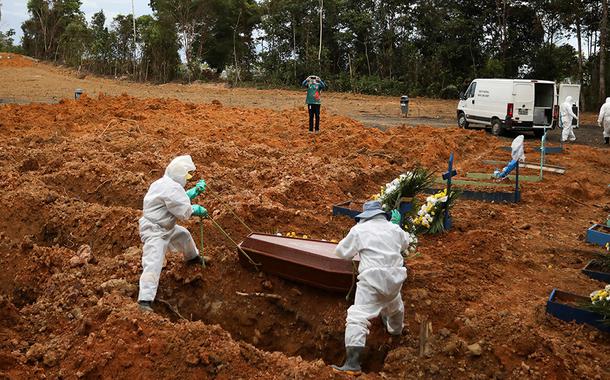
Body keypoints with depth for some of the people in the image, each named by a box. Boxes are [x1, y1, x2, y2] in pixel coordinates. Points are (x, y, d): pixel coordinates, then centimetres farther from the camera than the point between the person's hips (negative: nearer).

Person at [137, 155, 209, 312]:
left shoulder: (166, 183, 6)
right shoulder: (172, 188, -26)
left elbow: (180, 199, 18)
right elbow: (184, 212, -23)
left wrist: (196, 191, 9)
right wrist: (196, 209, -4)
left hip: (165, 226, 11)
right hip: (155, 232, -11)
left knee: (183, 235, 31)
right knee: (153, 264, -18)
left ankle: (192, 257, 60)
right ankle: (145, 300, -22)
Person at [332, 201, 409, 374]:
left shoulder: (359, 230, -3)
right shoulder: (394, 228, 11)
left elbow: (342, 252, 3)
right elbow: (405, 244, 32)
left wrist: (356, 246, 23)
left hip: (373, 279, -6)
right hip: (394, 278, 6)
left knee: (358, 317, -11)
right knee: (395, 305, 36)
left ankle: (352, 363, -22)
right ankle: (395, 328, 68)